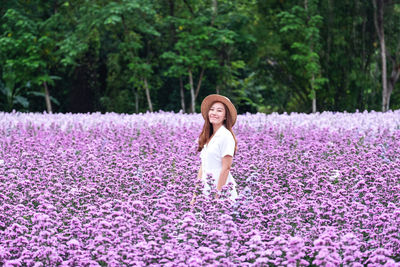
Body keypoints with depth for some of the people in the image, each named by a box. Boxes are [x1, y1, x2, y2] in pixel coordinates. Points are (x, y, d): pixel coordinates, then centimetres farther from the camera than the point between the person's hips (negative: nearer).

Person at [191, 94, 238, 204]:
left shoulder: (226, 136, -9)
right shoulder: (207, 137, 13)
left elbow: (226, 168, -13)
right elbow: (202, 167, 14)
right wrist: (195, 195, 10)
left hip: (222, 191, -7)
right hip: (206, 191, 7)